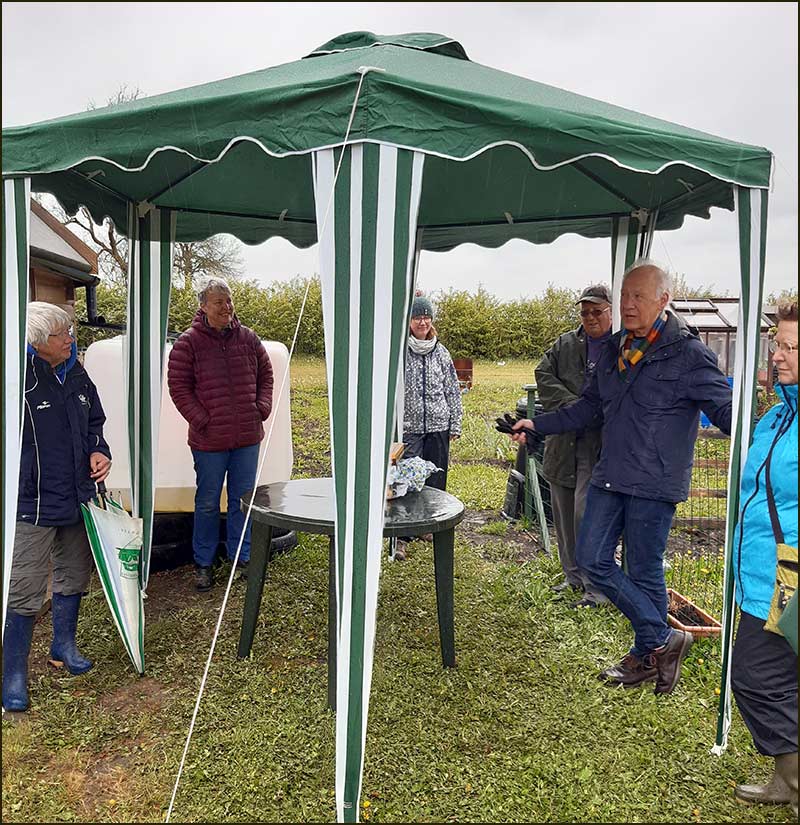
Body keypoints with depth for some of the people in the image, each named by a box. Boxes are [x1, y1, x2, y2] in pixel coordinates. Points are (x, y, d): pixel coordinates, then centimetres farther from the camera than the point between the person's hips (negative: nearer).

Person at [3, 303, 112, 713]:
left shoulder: (77, 376, 5)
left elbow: (94, 424, 18)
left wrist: (99, 451, 0)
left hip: (77, 498, 7)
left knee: (74, 575, 20)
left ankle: (63, 645, 41)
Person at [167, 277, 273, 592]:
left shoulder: (248, 338, 4)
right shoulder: (188, 343, -7)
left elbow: (265, 375, 13)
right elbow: (178, 387, -6)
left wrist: (262, 408, 0)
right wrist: (202, 420, -13)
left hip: (247, 437, 3)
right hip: (209, 439, -3)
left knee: (243, 500, 14)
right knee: (207, 503, 11)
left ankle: (242, 557, 30)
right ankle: (203, 563, 27)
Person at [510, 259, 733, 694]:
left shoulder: (688, 354, -10)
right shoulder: (613, 349, 10)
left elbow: (726, 410, -11)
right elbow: (588, 407, 19)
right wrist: (538, 423, 16)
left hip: (654, 483, -7)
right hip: (609, 478, 7)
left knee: (644, 571, 5)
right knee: (591, 557, 7)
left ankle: (647, 655, 28)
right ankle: (663, 639, 22)